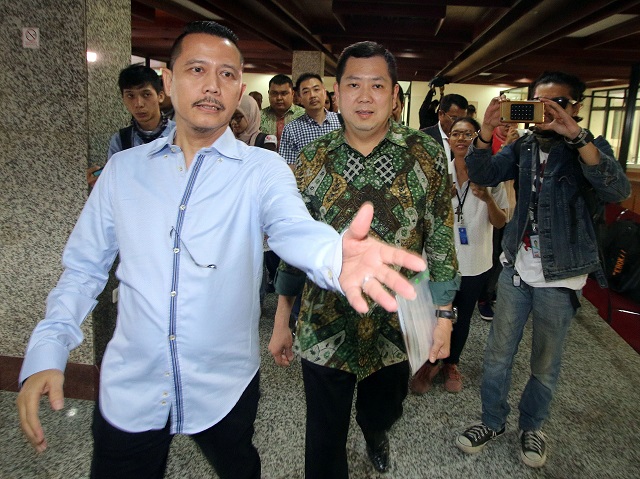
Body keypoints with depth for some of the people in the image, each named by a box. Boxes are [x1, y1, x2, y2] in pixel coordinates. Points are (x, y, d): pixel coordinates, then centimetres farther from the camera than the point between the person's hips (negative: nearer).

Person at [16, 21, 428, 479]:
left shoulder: (262, 169, -9)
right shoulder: (123, 168, 0)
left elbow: (292, 227, -29)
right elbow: (84, 267, 4)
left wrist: (336, 256, -51)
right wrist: (47, 351, -9)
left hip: (224, 387, 0)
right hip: (128, 389, 1)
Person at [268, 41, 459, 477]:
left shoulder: (426, 156, -6)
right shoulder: (313, 159, -4)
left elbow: (441, 240, -2)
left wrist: (444, 314, -5)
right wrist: (282, 320, 4)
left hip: (398, 326, 1)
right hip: (324, 327, 0)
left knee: (384, 413, 26)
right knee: (325, 440, 12)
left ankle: (376, 434, 62)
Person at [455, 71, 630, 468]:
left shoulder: (589, 148, -6)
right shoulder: (523, 147, 3)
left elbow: (617, 191, -25)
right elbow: (483, 175, -11)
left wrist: (576, 135, -33)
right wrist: (486, 133, -27)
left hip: (560, 277, -2)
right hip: (516, 268, 3)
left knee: (546, 364, 13)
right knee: (498, 355, 9)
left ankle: (532, 426, 35)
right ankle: (493, 421, 29)